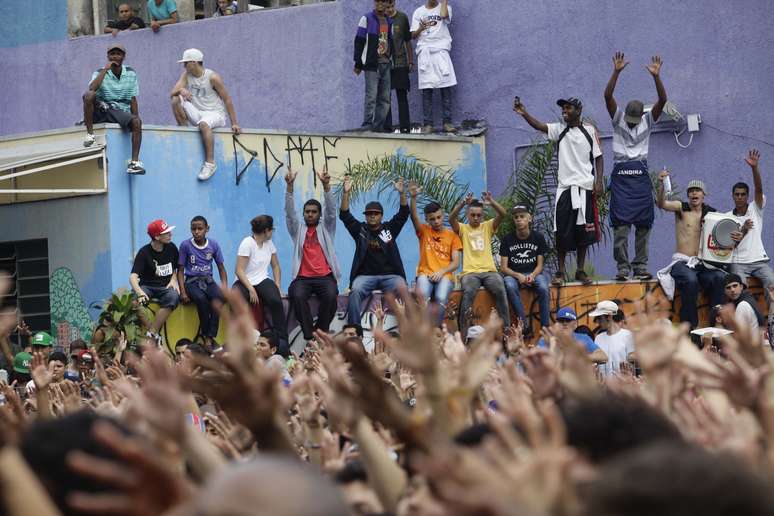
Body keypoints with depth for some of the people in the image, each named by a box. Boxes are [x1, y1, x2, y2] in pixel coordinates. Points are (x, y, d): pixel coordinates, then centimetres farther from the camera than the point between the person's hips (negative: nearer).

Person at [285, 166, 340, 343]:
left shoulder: (326, 229, 16)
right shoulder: (298, 230, 18)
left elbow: (331, 209, 2)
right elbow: (289, 212, 4)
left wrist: (325, 184, -13)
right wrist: (290, 185, -10)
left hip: (325, 277, 0)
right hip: (303, 277, 0)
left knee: (331, 295, -32)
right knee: (297, 295, -32)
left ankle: (321, 331, -16)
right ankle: (309, 334, -25)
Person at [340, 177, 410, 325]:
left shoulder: (390, 228, 13)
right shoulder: (360, 229, 11)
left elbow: (404, 214, 3)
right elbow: (344, 215, 2)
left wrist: (402, 193, -12)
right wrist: (346, 192, -10)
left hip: (390, 275, 0)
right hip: (365, 276, 0)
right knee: (355, 291, -32)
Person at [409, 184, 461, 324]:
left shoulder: (452, 236, 14)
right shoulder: (424, 231, 15)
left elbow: (456, 263, 7)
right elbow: (414, 217, -6)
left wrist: (442, 271, -13)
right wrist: (413, 197, -24)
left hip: (444, 275, 0)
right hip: (425, 274, 0)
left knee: (441, 298, -34)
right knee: (422, 296, -34)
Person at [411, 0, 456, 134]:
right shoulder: (419, 12, 15)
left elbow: (444, 15, -15)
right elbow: (413, 35, 12)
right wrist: (421, 29, -9)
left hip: (441, 50, -1)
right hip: (424, 51, 1)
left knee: (445, 87, -6)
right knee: (426, 89, -3)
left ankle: (447, 122, -4)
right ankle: (427, 124, -3)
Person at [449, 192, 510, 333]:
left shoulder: (488, 226, 16)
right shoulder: (462, 228, 12)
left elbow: (502, 214, 0)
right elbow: (451, 218, -9)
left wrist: (491, 202, -18)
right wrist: (462, 203, -24)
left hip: (489, 271, 2)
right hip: (470, 272, -2)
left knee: (500, 290, -28)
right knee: (468, 292, -33)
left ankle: (506, 328, -24)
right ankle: (464, 331, -31)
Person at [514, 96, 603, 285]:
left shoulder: (589, 130, 3)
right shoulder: (560, 130, 6)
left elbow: (598, 157, 5)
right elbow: (540, 126, -11)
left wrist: (598, 181, -6)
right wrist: (524, 113, -27)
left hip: (585, 187, -1)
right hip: (565, 187, 1)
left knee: (583, 231, 2)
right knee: (562, 232, -2)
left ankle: (580, 271, 11)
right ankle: (561, 271, 6)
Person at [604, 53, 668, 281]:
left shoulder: (648, 120, 8)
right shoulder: (618, 119, 5)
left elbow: (663, 100, -5)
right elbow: (608, 96, -10)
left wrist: (656, 76, -18)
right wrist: (616, 72, -20)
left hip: (641, 176, 2)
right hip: (620, 174, -2)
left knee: (643, 223, 1)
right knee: (621, 223, -7)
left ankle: (641, 266, 6)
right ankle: (622, 267, -7)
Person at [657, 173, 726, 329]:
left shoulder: (711, 212, 13)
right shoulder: (681, 208, 4)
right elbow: (662, 204, -15)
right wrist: (661, 185, -33)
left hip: (704, 264, 3)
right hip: (682, 262, -3)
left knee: (720, 278, -26)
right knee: (690, 280, -34)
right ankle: (689, 326, -25)